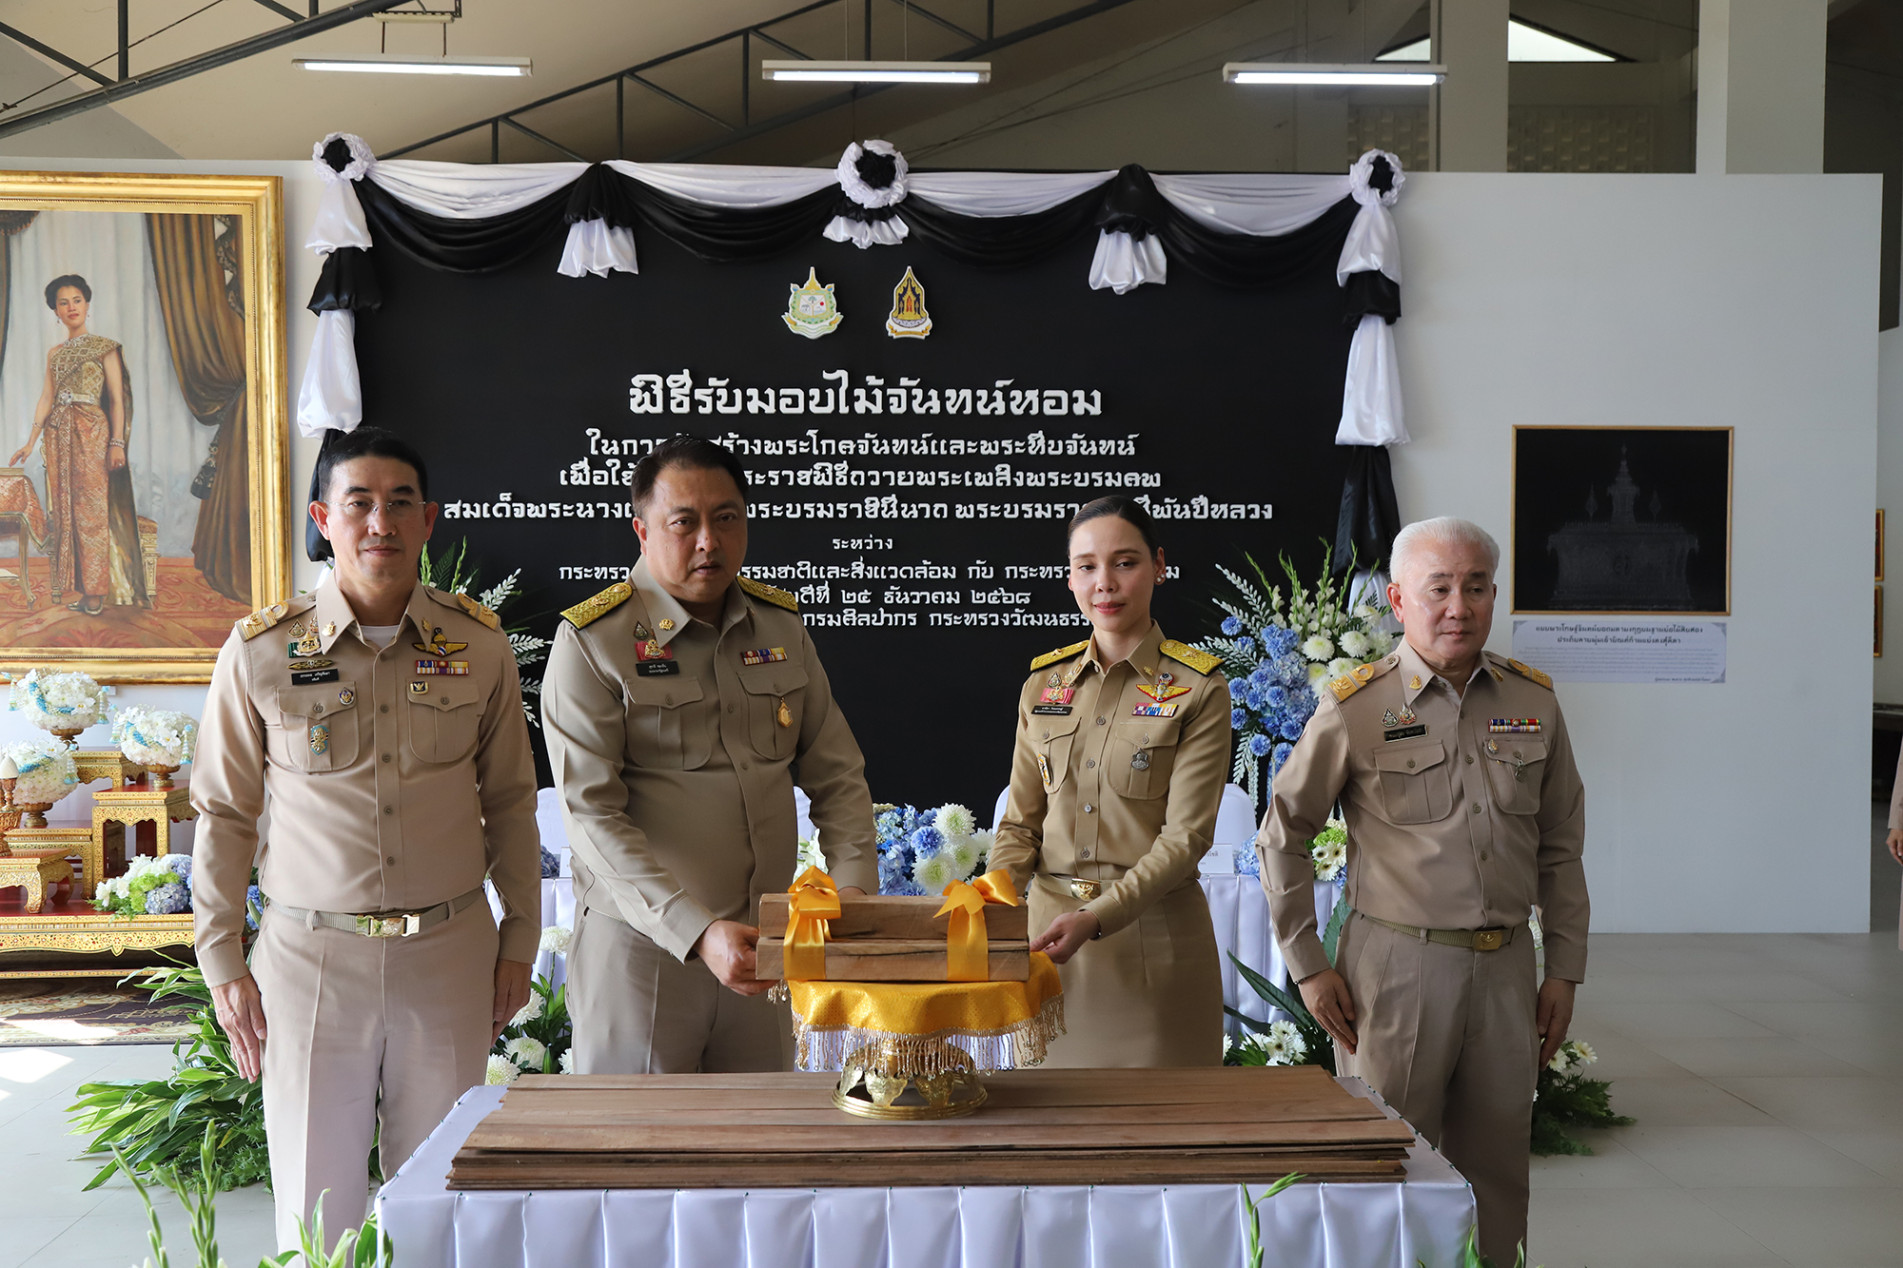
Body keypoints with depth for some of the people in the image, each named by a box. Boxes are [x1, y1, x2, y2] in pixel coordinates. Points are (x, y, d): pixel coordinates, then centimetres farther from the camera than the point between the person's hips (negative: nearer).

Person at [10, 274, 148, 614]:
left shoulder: (104, 347, 1)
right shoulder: (55, 353, 16)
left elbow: (116, 398, -3)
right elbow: (46, 398, 14)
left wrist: (117, 443, -11)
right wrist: (30, 442, 7)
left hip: (91, 431, -5)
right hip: (58, 433, 5)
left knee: (91, 507, -8)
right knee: (63, 508, 3)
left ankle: (95, 589, -5)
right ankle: (72, 586, 7)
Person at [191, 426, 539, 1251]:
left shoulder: (479, 644, 1)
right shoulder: (261, 651, -3)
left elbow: (509, 801, 8)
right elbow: (223, 813, 4)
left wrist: (519, 938, 7)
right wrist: (222, 961, 2)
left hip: (450, 954, 1)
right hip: (309, 956, -1)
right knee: (316, 1209, 8)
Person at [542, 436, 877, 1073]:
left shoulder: (781, 625, 7)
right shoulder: (590, 643, -9)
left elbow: (838, 775, 10)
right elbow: (592, 816, -16)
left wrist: (855, 893, -5)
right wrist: (698, 931, -25)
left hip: (761, 943, 5)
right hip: (639, 945, -4)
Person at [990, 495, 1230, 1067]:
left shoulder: (1198, 690, -5)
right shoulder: (1044, 683, 7)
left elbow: (1186, 836, -11)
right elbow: (1020, 823, 9)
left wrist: (1095, 918, -22)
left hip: (1153, 934, -3)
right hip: (1050, 925, 3)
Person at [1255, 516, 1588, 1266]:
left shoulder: (1533, 703, 6)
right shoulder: (1354, 708, -5)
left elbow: (1561, 846, 13)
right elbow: (1282, 837, 0)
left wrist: (1564, 970, 9)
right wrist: (1308, 967, -2)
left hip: (1506, 965, 4)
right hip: (1397, 965, -3)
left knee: (1496, 1171, 13)